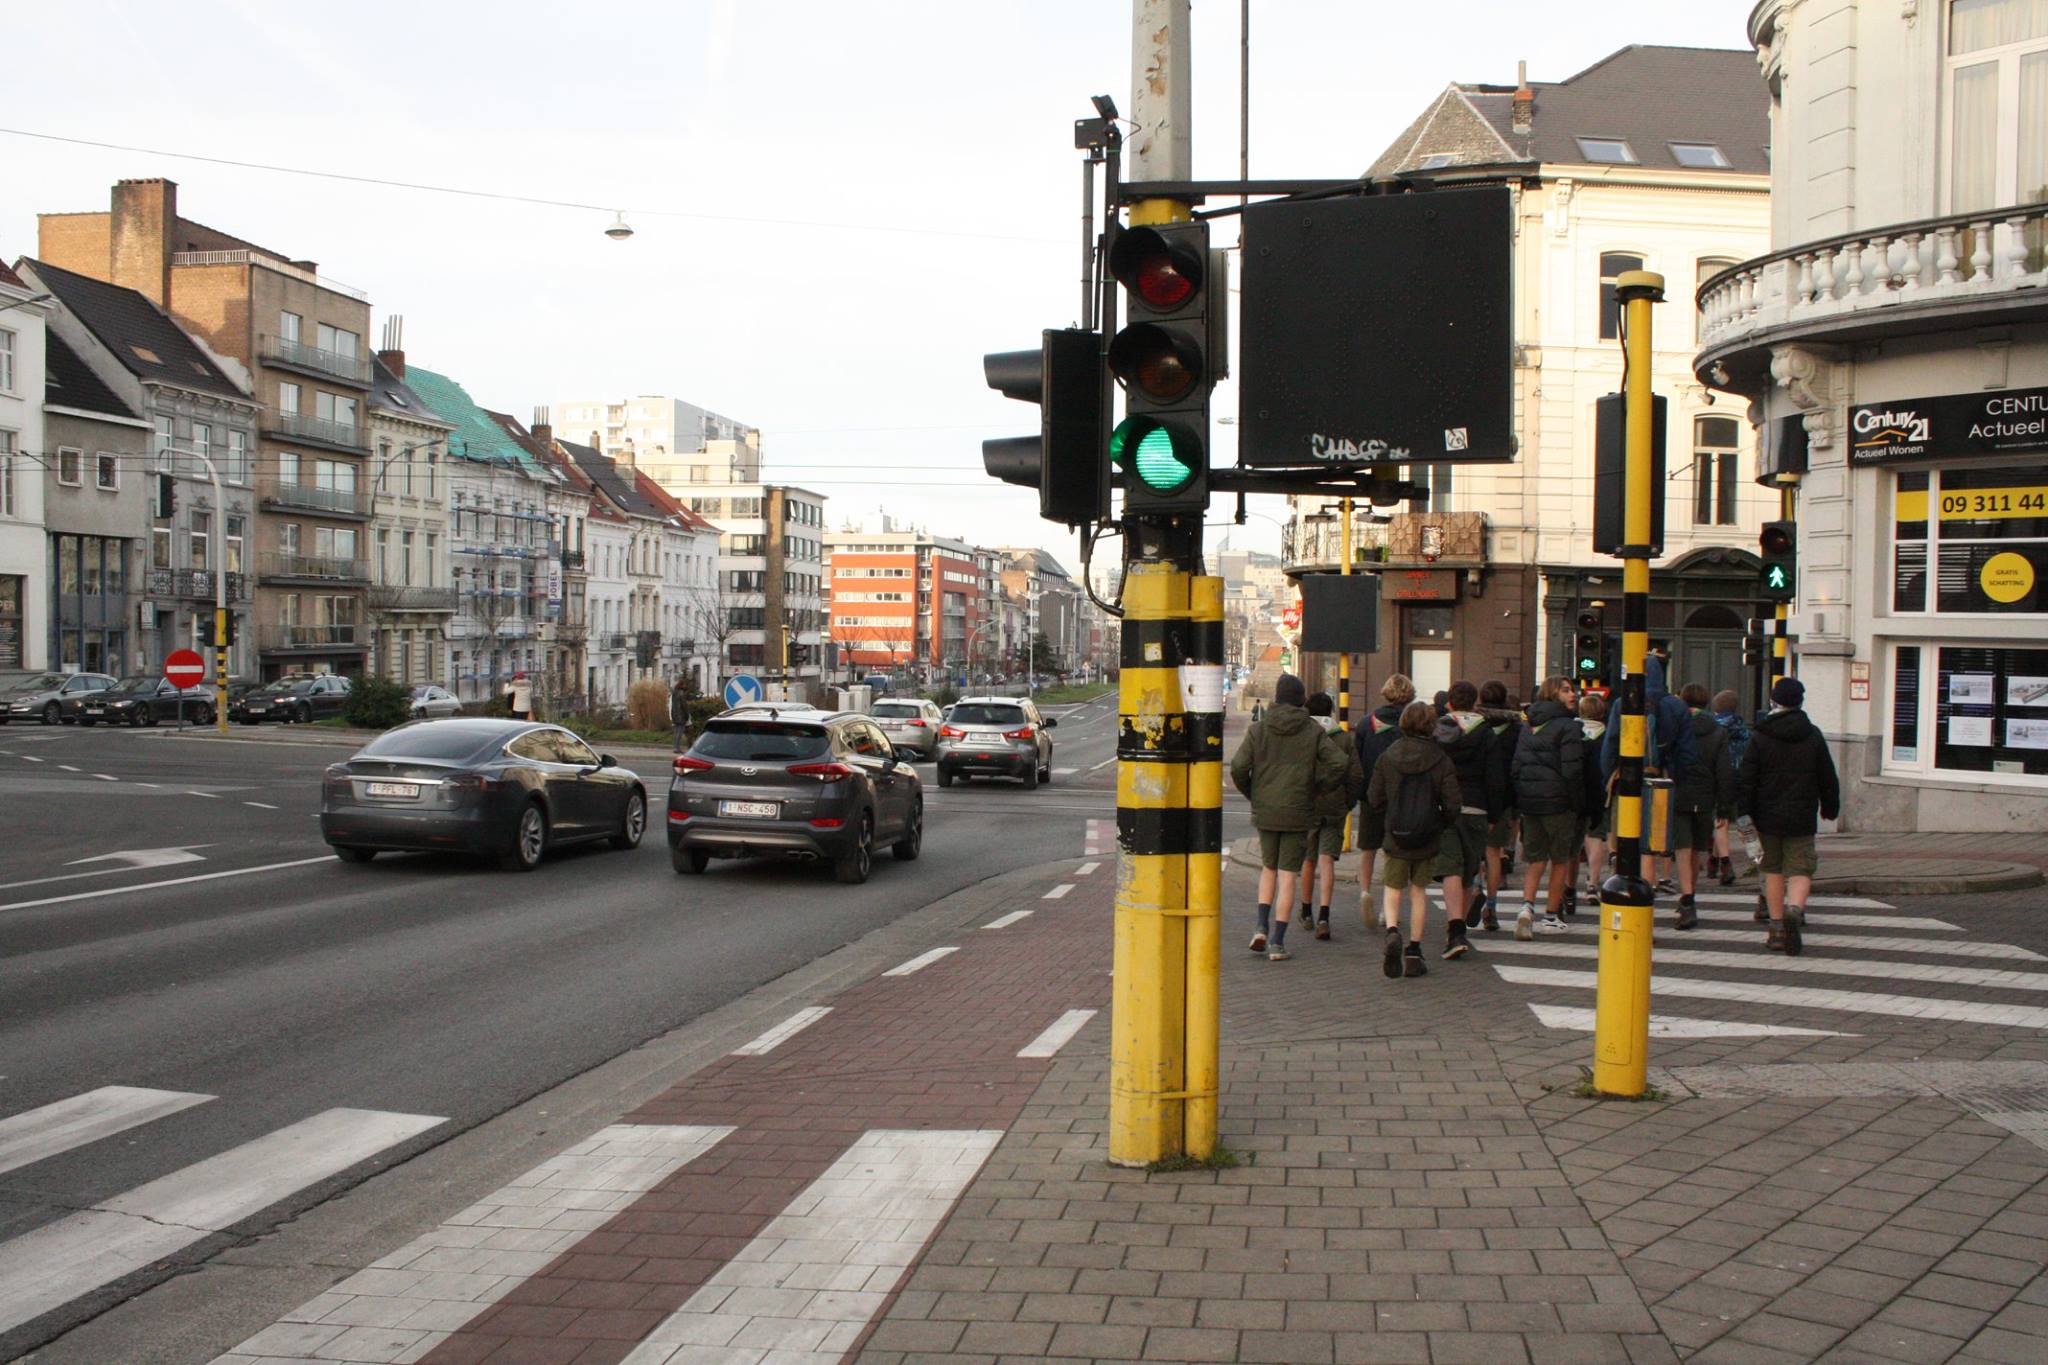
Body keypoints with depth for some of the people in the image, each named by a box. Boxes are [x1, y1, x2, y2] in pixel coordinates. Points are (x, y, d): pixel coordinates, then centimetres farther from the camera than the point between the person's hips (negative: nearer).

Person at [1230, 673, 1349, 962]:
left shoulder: (1258, 730, -1)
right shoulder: (1314, 732, -3)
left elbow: (1238, 768, -8)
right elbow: (1339, 764, -11)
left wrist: (1252, 794, 8)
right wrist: (1318, 789, 3)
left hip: (1264, 812, 1)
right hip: (1298, 814, -1)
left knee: (1269, 868, 20)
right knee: (1287, 875, 3)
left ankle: (1262, 927, 7)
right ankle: (1278, 943, -1)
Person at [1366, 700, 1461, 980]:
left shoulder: (1387, 757, -4)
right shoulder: (1441, 761, -8)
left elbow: (1374, 798, -1)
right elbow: (1452, 804, -8)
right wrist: (1441, 825, 11)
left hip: (1395, 838, 0)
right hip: (1428, 840, 0)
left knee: (1393, 889, 11)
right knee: (1419, 892, 13)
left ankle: (1392, 931, -18)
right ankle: (1414, 952, 13)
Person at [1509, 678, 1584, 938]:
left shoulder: (1529, 727, 11)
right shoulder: (1568, 727, -10)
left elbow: (1515, 768, 10)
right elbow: (1572, 770, -16)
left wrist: (1520, 798, 13)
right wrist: (1576, 805, -7)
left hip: (1528, 800, 5)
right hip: (1557, 801, -5)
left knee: (1536, 859, 12)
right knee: (1561, 860, 10)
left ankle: (1527, 905, -11)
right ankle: (1551, 918, 14)